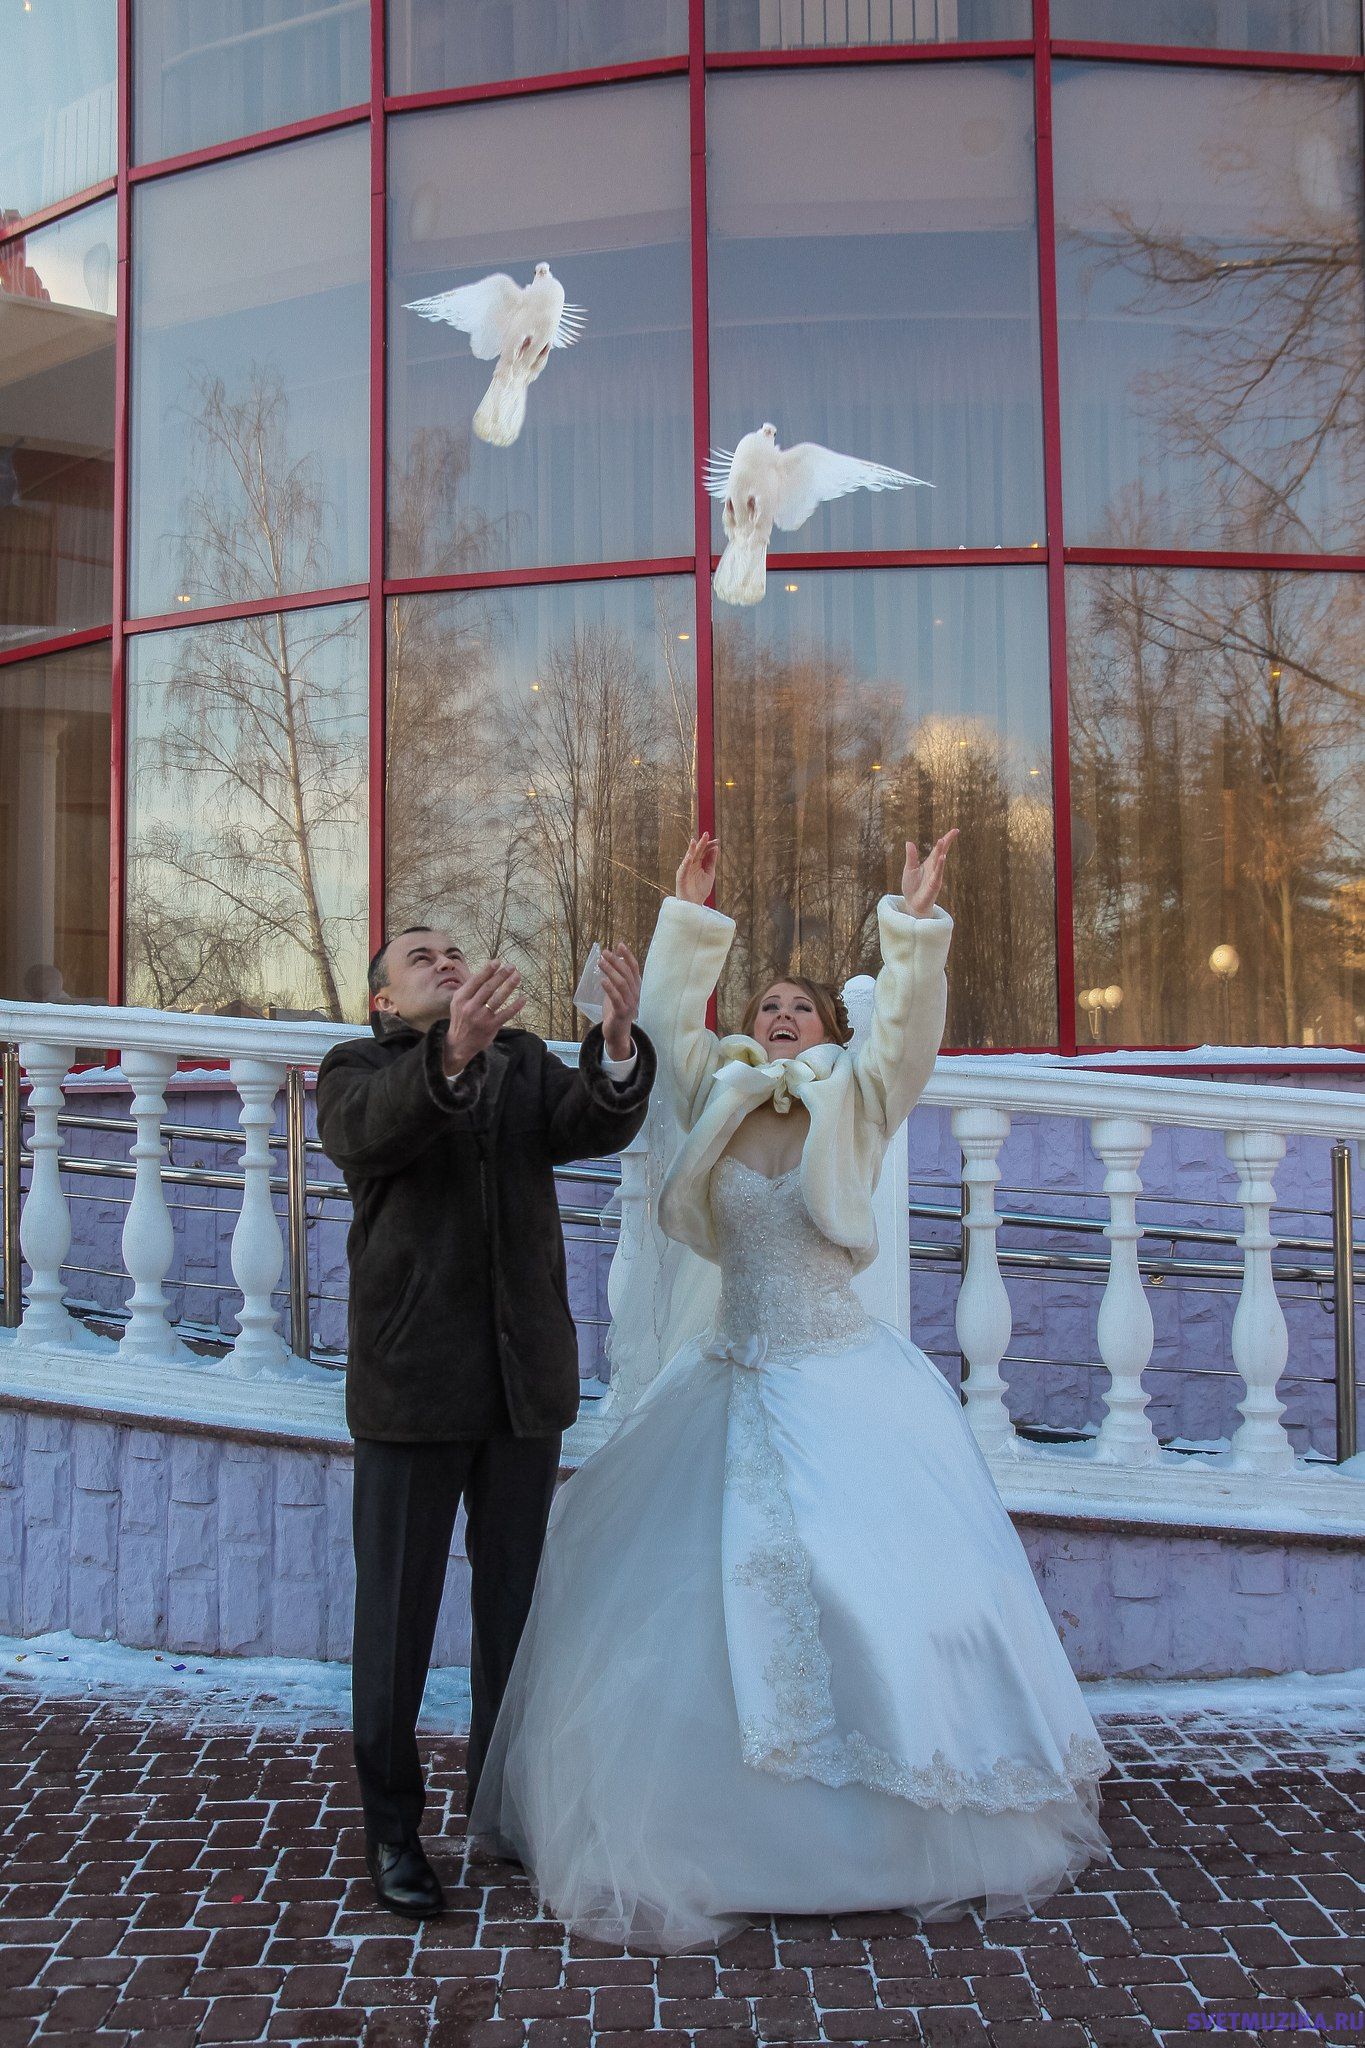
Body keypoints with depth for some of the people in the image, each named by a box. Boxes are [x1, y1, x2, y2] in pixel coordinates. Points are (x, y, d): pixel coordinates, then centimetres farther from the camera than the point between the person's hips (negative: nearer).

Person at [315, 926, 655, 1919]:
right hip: (413, 1380, -3)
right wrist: (454, 1055, -42)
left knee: (514, 1598, 14)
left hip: (525, 1376, 3)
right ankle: (392, 1823, 21)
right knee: (398, 1609, 5)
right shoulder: (358, 1068, 1)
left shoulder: (527, 1063, 10)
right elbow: (369, 1132, -22)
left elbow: (602, 1125, -9)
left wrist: (618, 1043, -30)